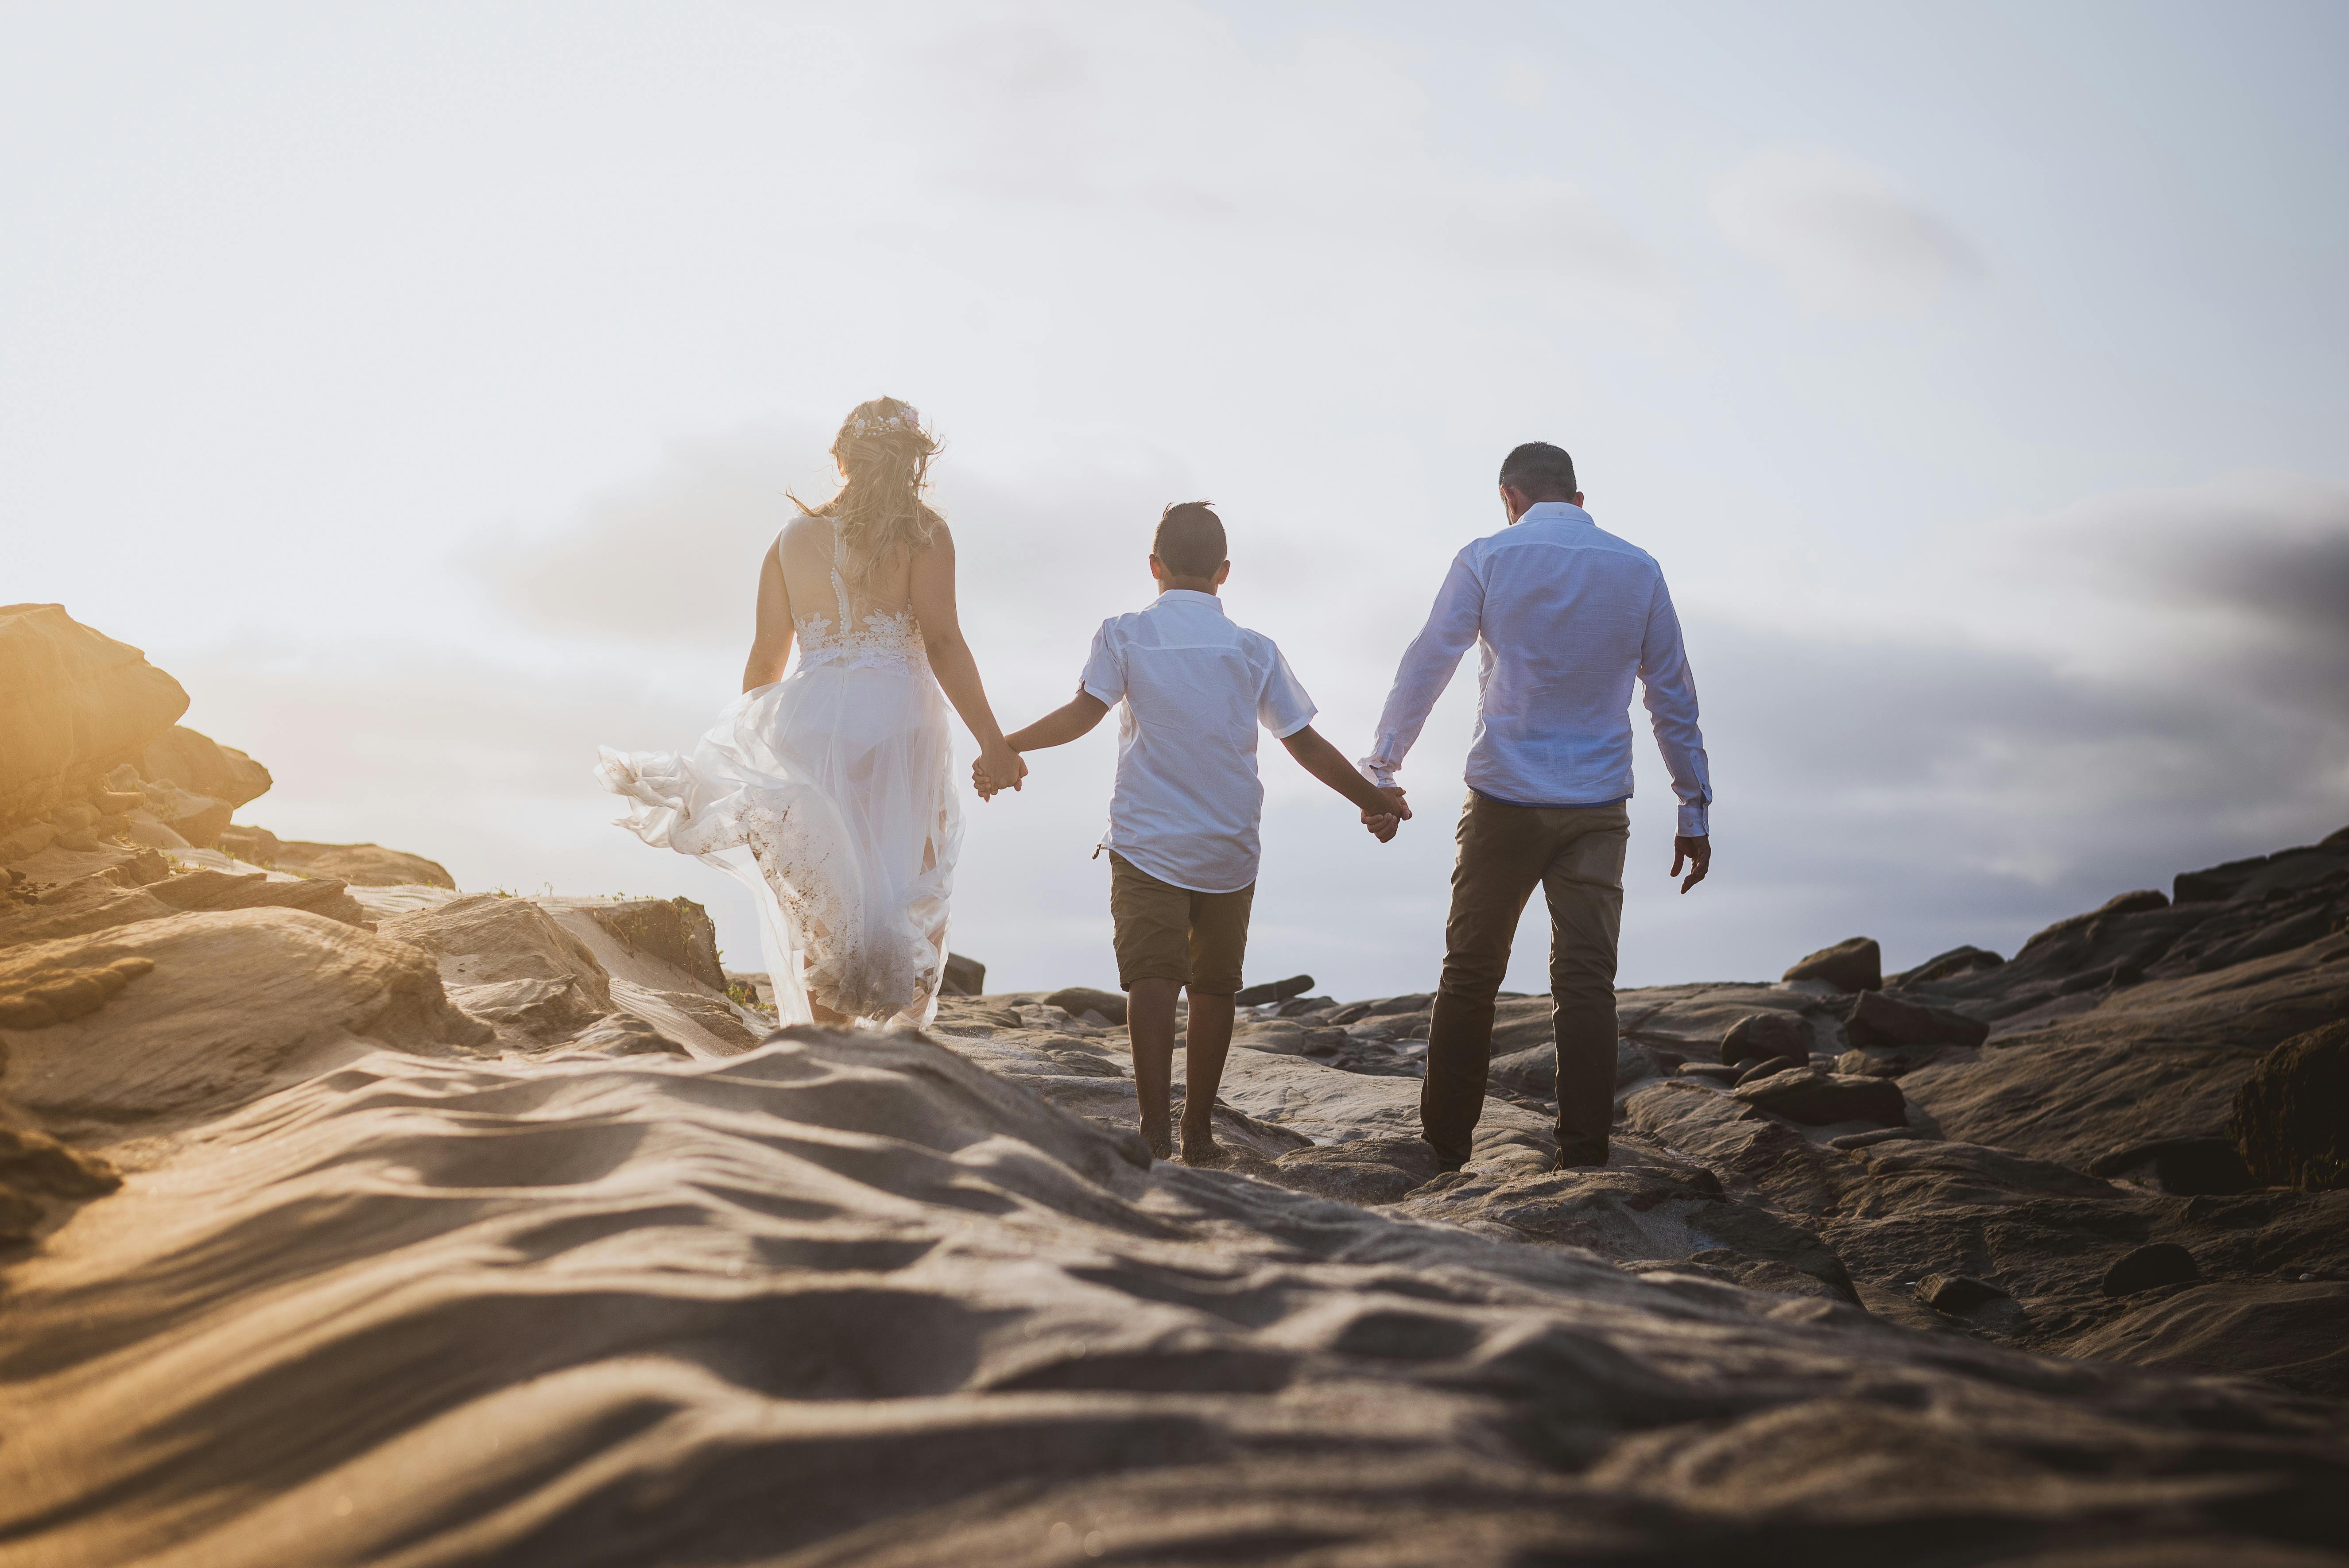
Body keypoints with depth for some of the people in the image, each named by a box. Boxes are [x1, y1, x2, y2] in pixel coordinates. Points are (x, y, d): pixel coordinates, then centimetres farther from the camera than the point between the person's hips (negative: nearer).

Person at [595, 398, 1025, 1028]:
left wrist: (748, 747, 23)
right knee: (906, 898, 4)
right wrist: (991, 742, -10)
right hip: (896, 716, -3)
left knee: (825, 907, 10)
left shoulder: (793, 536, 13)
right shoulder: (922, 533, 1)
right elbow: (941, 641, -10)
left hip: (810, 716, 3)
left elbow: (765, 658, 13)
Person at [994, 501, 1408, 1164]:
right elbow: (1305, 743, 7)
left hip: (1146, 841, -2)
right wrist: (1374, 799, 18)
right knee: (1214, 985, 12)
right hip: (1228, 848, 2)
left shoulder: (1124, 634, 1)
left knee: (1151, 978, -9)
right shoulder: (1254, 650, 6)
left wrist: (1005, 745, -4)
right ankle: (1199, 1130, 17)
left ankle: (1155, 1124, -23)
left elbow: (1083, 712, -12)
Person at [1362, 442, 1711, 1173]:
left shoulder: (1486, 560, -1)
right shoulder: (1638, 570, 6)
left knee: (1470, 974, 9)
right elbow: (1673, 697, 9)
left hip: (1504, 799, -1)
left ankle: (1444, 1145, 14)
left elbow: (1424, 667, -2)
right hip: (1599, 809, 1)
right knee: (1587, 981, 0)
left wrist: (1380, 770, 5)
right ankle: (1583, 1160, -3)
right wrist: (1694, 810, 14)